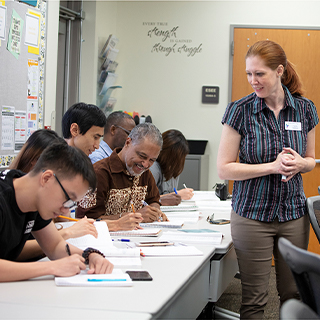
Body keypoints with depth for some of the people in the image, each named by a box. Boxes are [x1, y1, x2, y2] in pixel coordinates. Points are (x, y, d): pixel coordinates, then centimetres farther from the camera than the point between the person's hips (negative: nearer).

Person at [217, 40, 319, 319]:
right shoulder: (240, 111, -8)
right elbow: (224, 169, -9)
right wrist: (272, 166, -19)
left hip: (294, 214, 3)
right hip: (252, 215, -3)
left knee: (294, 294, 10)